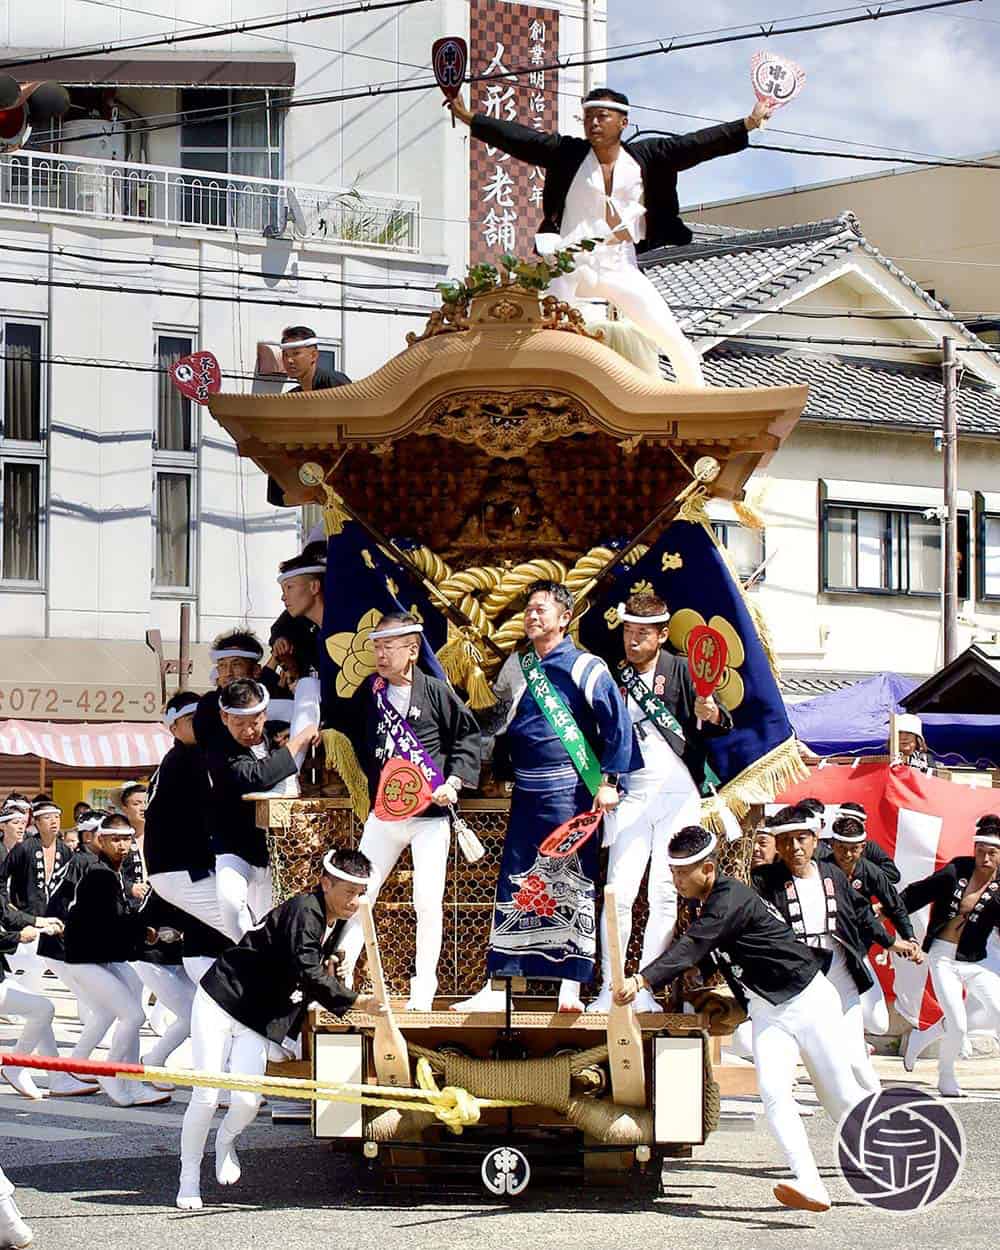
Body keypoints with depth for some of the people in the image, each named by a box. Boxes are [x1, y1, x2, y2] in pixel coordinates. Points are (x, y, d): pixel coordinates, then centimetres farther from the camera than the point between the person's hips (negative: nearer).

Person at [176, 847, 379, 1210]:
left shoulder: (337, 922, 6)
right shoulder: (303, 911, -21)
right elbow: (309, 975, -30)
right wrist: (357, 1003, -32)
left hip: (260, 1023, 6)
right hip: (220, 1002, -6)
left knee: (247, 1101, -14)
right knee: (206, 1097, -9)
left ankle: (226, 1140, 19)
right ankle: (188, 1178, 9)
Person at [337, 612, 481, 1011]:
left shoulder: (436, 691, -6)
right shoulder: (370, 693, 5)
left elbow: (468, 735, 1)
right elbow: (360, 738, 23)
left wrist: (454, 782, -8)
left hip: (430, 815, -4)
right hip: (384, 814, 4)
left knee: (428, 902, -3)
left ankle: (423, 990, 7)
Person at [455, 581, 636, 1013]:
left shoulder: (584, 667, -6)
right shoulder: (516, 666, 12)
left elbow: (618, 724, -8)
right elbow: (500, 724, 23)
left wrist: (608, 782, -12)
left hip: (570, 794, -6)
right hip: (526, 795, 6)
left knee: (574, 888, -2)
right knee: (513, 888, 5)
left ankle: (571, 986, 2)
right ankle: (498, 986, 7)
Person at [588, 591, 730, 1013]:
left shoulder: (682, 670, 0)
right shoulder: (613, 677, 6)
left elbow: (722, 722, -7)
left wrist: (711, 714, -29)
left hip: (677, 794, -1)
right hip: (631, 796, 1)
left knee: (665, 895, 0)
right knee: (619, 892, -8)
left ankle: (646, 989, 6)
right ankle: (609, 987, -1)